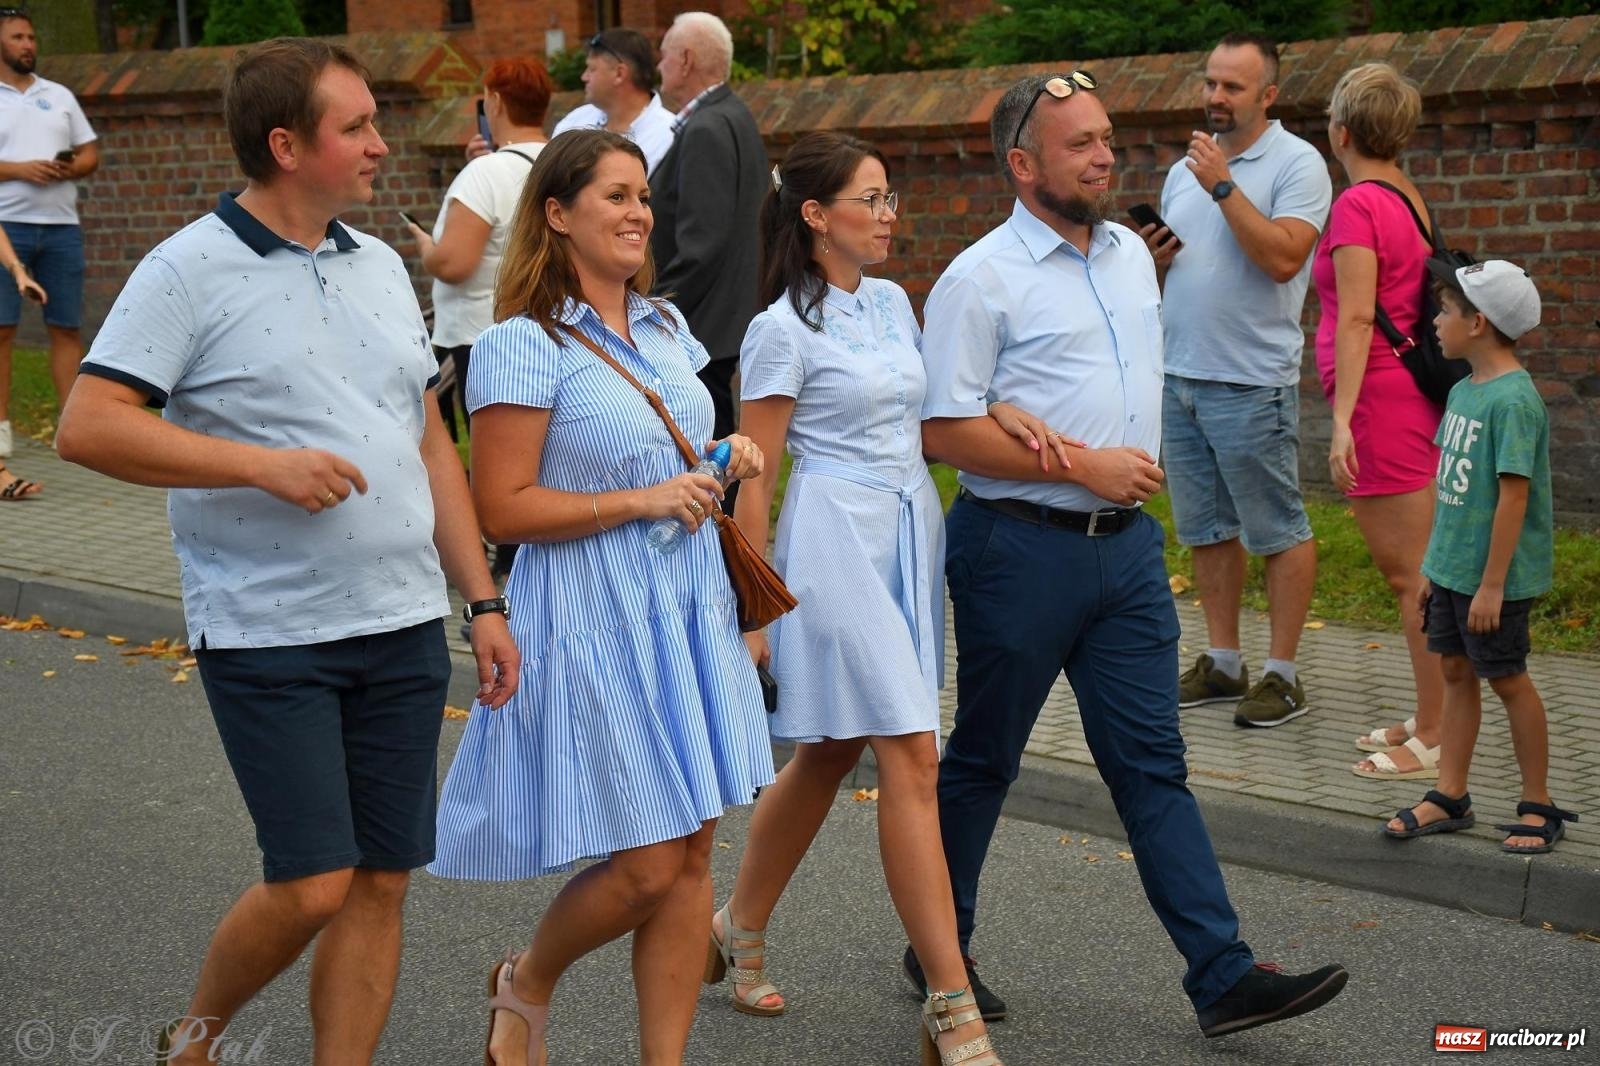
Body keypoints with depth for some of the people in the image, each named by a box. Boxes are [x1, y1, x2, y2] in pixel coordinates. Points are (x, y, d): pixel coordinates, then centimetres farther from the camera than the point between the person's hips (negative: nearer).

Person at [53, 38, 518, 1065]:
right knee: (313, 885, -6)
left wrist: (484, 601, 12)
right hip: (270, 634, -6)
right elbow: (88, 426, -14)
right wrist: (263, 462, -20)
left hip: (404, 626, 6)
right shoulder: (191, 270, -7)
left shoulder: (382, 267, 13)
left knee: (381, 884, 6)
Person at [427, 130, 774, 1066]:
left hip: (689, 610, 7)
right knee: (645, 864, -4)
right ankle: (526, 985, 26)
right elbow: (502, 508, -16)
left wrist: (724, 461, 4)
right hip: (594, 621, -7)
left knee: (692, 857, 7)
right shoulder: (524, 345, -12)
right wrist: (641, 501, -21)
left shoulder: (666, 326, 11)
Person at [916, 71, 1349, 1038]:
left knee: (1153, 765, 5)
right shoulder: (982, 278, -11)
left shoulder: (1132, 253, 11)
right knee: (982, 761, 8)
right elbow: (947, 430, -16)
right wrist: (1081, 467, -17)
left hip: (1128, 543, 6)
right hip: (1020, 548, -6)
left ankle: (1225, 977, 4)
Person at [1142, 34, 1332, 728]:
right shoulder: (1183, 170, 16)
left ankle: (1282, 674, 6)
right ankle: (1222, 663, 22)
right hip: (1178, 377, 7)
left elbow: (1283, 257, -21)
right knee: (1207, 531, 13)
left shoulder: (1296, 163, -6)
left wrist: (1222, 186, -18)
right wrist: (1151, 261, 1)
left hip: (1251, 383, -7)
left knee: (1279, 532, 0)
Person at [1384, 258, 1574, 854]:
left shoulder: (1513, 400, -20)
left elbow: (1513, 495, -22)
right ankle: (1450, 798, 22)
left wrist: (1491, 584, -22)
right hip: (1452, 569, 8)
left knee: (1507, 678, 3)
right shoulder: (1464, 391, 7)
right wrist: (1433, 566, 16)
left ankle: (1538, 808, 17)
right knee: (1456, 671, 13)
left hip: (1494, 577, -8)